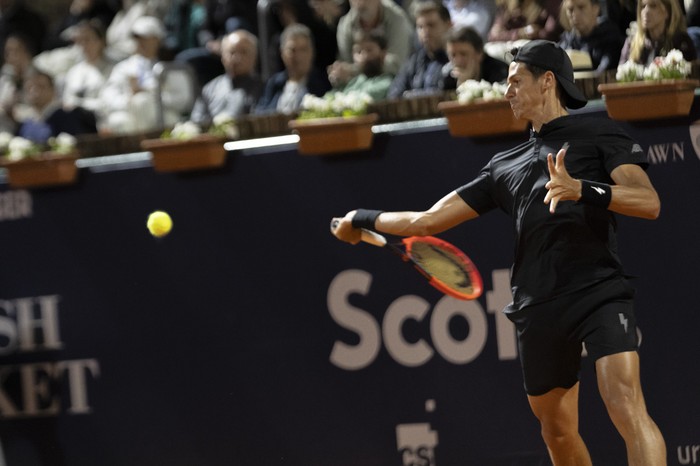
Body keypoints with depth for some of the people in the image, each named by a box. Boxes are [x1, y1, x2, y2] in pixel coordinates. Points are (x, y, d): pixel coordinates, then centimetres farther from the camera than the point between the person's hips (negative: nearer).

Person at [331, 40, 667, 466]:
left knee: (626, 405, -23)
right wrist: (364, 220, 27)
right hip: (540, 309, 6)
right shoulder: (506, 166, 23)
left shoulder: (600, 134, 7)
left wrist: (584, 190, -21)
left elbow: (649, 202, -7)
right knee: (557, 429, 12)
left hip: (598, 291, -6)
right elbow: (428, 221, 26)